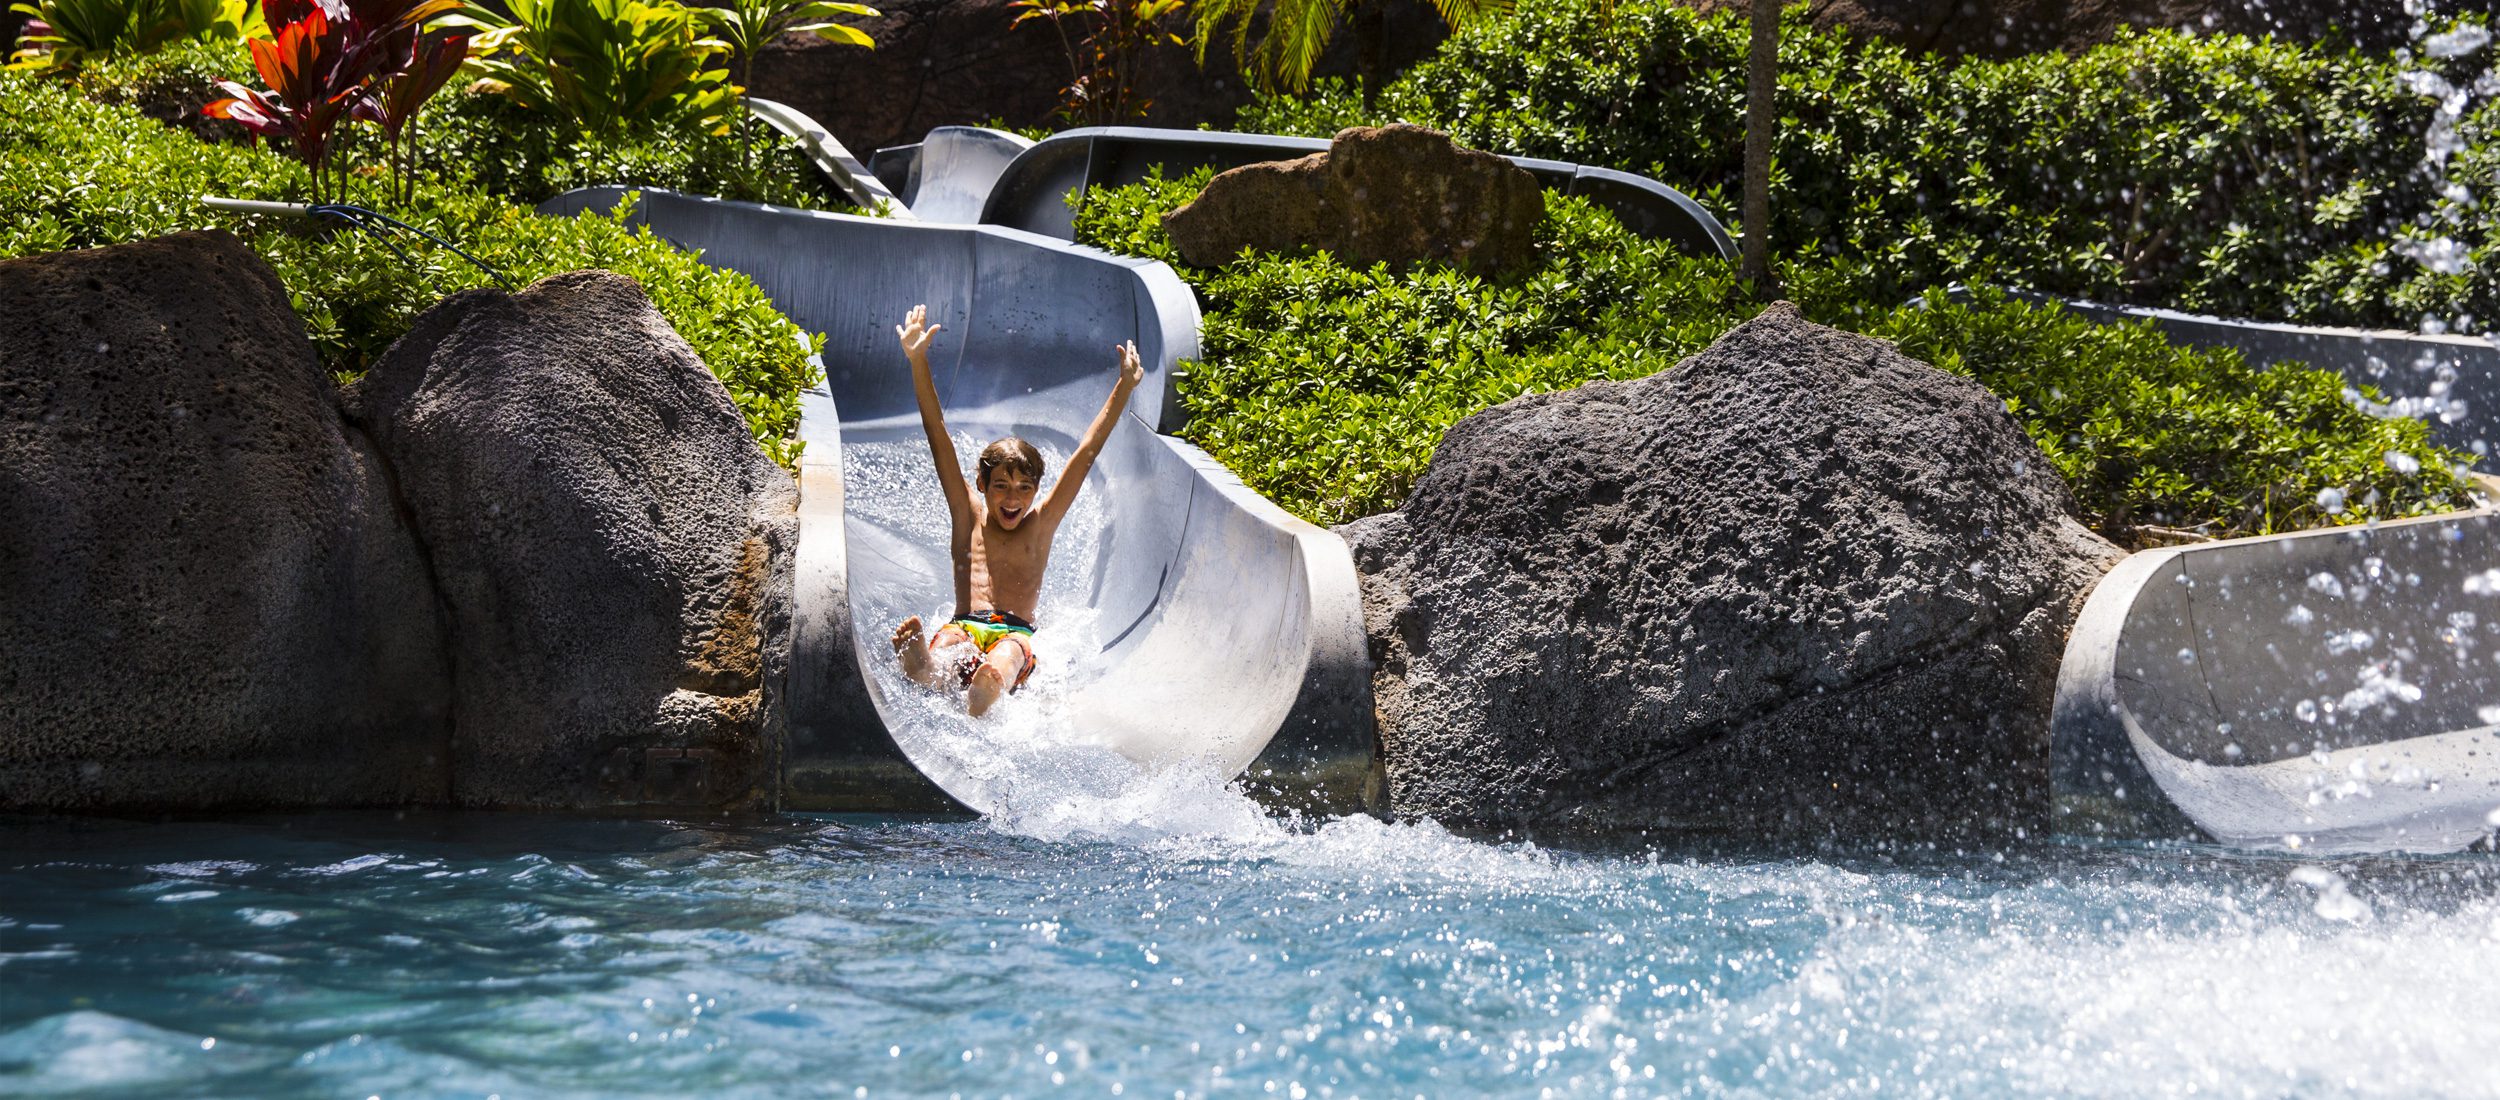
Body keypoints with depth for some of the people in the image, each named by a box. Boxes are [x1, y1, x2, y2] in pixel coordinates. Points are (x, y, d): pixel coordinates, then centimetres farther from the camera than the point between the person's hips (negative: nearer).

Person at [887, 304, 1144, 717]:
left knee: (995, 674, -42)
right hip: (964, 626, 0)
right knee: (926, 677, -43)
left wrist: (1123, 388, 13)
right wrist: (918, 363, 8)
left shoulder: (1041, 522, 20)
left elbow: (1087, 453, 17)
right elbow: (939, 438, 14)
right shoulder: (969, 517, 20)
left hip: (1015, 634, 0)